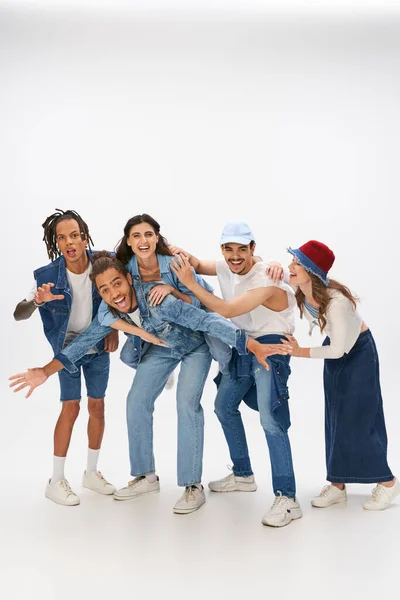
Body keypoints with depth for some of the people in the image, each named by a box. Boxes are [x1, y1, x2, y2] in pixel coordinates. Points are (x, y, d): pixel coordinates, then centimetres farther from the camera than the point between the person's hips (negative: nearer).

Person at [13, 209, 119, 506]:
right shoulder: (48, 275, -23)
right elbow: (18, 314, -20)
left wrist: (115, 329, -11)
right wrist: (37, 301, -42)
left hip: (99, 347, 3)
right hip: (67, 348, -2)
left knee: (97, 405, 7)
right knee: (71, 407, -7)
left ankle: (92, 471, 22)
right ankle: (56, 480, 4)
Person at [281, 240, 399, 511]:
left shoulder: (336, 300, -38)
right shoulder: (299, 291, -19)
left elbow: (337, 350, -29)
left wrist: (302, 352, -19)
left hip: (358, 352, -7)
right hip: (335, 348, 7)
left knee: (358, 419, -4)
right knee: (335, 418, 9)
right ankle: (338, 484, 18)